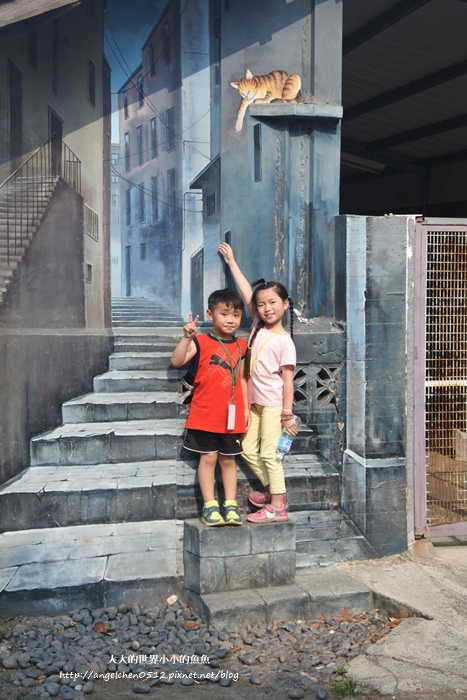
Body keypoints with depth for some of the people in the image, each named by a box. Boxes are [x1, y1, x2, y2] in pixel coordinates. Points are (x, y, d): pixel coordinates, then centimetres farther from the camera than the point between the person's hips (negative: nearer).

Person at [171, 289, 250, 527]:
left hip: (232, 415, 3)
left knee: (228, 459, 12)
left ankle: (230, 505, 20)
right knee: (208, 458, 5)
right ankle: (210, 505, 15)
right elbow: (176, 361, -16)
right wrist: (187, 337, -29)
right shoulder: (201, 342, -6)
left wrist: (246, 408, 10)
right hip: (205, 415, -3)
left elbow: (242, 379, 12)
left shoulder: (241, 346, 7)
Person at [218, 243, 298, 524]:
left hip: (273, 405, -7)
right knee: (249, 450, 12)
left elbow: (287, 379, -14)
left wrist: (287, 414, -15)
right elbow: (247, 293, 11)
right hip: (255, 403, 7)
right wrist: (232, 262, 18)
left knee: (269, 454, -4)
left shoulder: (284, 341, -14)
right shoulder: (258, 326, 4)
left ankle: (278, 507, 4)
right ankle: (273, 491, 27)